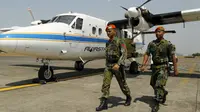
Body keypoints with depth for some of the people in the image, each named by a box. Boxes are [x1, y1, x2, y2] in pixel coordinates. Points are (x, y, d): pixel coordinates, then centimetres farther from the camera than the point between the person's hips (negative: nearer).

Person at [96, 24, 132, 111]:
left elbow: (124, 53, -20)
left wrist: (118, 64, -32)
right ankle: (104, 103, -4)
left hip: (118, 66, -5)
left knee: (122, 84, 10)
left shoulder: (120, 41, -9)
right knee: (105, 84, -7)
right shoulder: (108, 43, 11)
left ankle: (128, 97, 35)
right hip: (108, 66, 5)